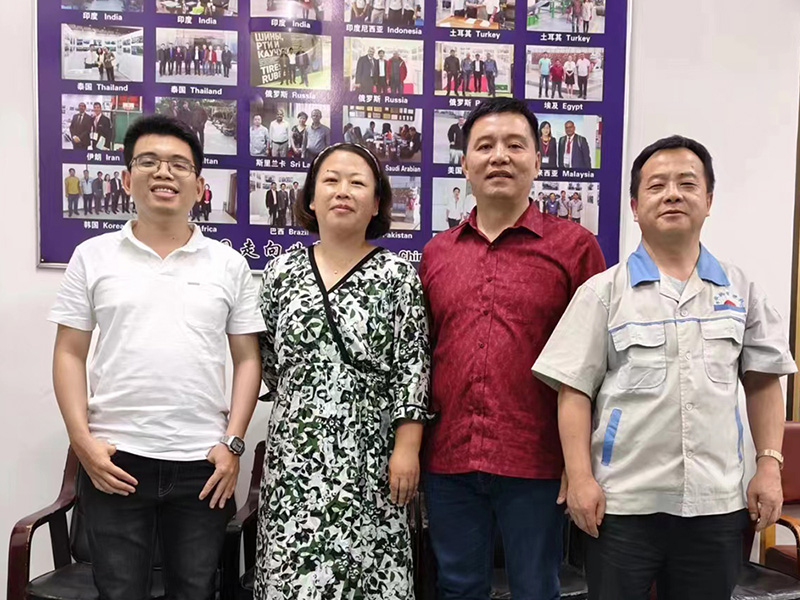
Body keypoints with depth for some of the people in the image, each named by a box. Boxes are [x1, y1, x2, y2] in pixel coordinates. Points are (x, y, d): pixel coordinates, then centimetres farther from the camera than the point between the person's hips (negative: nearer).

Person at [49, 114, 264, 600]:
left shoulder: (230, 264, 3)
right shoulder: (93, 256, 4)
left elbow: (247, 359, 4)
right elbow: (70, 354, 4)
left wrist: (233, 443, -4)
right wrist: (82, 440, -5)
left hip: (202, 462, 1)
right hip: (114, 459, 0)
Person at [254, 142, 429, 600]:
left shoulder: (397, 275, -2)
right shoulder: (282, 271, 6)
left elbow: (412, 366, -5)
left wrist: (406, 447, -10)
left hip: (368, 456, -2)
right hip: (294, 454, 3)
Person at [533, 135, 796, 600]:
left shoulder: (740, 289, 7)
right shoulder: (603, 291, -2)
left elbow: (763, 381, 11)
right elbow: (575, 391, -5)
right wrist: (580, 478, -11)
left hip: (717, 501, 3)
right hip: (624, 500, -2)